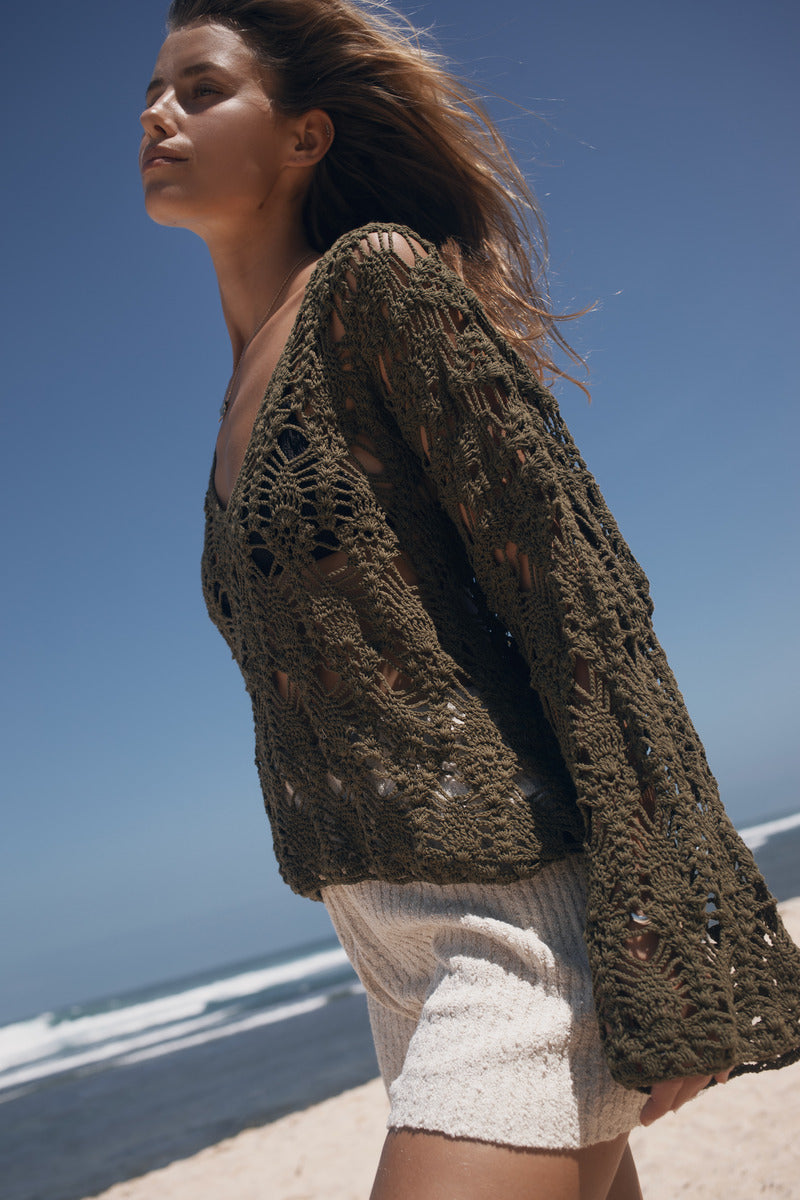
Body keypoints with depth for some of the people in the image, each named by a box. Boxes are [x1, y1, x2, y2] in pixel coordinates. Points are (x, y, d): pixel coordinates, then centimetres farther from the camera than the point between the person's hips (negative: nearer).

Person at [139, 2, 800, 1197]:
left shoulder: (380, 275, -9)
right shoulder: (244, 393, 15)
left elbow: (583, 594, -16)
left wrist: (665, 954, -18)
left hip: (519, 918, -8)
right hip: (397, 943, 8)